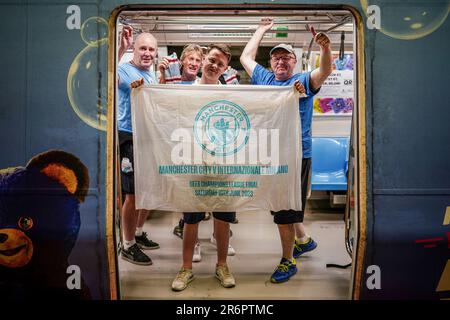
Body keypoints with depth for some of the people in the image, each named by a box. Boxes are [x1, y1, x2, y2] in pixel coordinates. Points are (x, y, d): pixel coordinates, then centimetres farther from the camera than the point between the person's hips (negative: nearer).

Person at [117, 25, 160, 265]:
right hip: (129, 139, -8)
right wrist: (120, 49, -44)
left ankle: (138, 233, 36)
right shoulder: (124, 70, -10)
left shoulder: (152, 76, 16)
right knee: (133, 194, -3)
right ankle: (128, 246, 13)